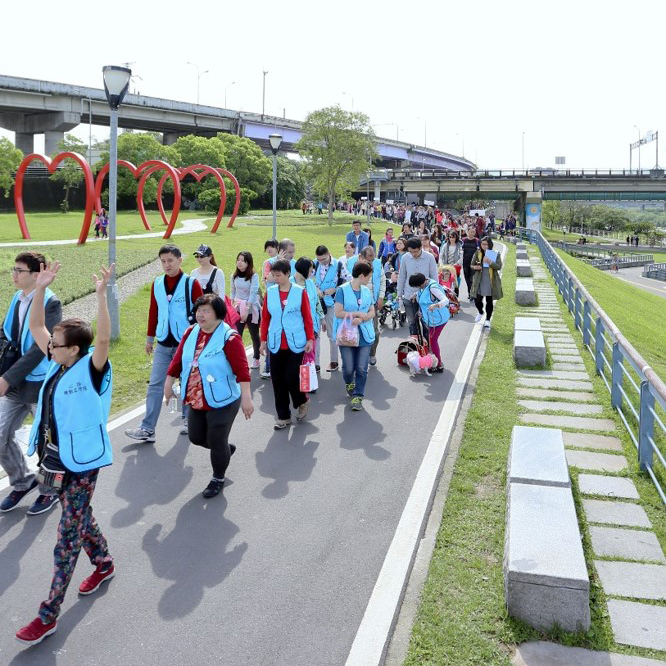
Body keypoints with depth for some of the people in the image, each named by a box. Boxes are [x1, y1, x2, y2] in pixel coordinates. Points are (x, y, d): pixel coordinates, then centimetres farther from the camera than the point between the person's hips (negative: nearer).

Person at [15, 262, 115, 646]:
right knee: (79, 520, 24)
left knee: (68, 536, 2)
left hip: (81, 463, -8)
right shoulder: (59, 364, 1)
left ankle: (48, 616, 12)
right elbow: (35, 327, 5)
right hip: (54, 458, 8)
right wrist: (41, 289, -5)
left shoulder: (91, 369, -18)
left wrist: (101, 294, -43)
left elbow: (105, 338, -36)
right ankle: (104, 565, 47)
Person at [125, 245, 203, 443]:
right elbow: (153, 312, 12)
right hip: (163, 345, 3)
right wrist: (149, 338, 15)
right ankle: (147, 429, 2)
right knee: (155, 385, 0)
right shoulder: (157, 285, 5)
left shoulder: (192, 284, -7)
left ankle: (188, 419, 29)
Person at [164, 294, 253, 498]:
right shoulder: (191, 333, 3)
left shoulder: (229, 337, -18)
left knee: (216, 442, 3)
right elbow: (178, 359, 11)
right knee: (196, 437, 18)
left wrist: (246, 397, -26)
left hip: (222, 402, -7)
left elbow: (241, 369, -22)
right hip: (196, 402, 7)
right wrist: (168, 384, 15)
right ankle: (226, 449, 46)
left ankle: (218, 479, 28)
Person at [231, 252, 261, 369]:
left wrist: (247, 308, -22)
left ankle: (256, 359, 24)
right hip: (238, 310, 3)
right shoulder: (235, 276, 4)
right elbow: (233, 292, 12)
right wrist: (232, 305, 4)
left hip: (252, 310, -3)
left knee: (254, 335, 9)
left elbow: (253, 293, -17)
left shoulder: (254, 276, -10)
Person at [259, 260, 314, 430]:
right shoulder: (270, 292, 3)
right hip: (276, 344, 3)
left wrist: (310, 339, -6)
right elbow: (265, 318, 7)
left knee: (291, 377, -7)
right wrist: (263, 340, 5)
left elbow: (307, 317, -1)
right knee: (277, 380, 5)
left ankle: (302, 401, 24)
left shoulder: (300, 292, -4)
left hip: (296, 343, -3)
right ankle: (283, 416, 17)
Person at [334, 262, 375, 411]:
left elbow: (372, 313, 8)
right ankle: (349, 383, 34)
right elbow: (338, 313, -12)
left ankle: (358, 397, 8)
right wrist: (358, 314, -11)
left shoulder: (367, 291, 10)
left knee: (362, 369, -3)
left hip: (364, 335, 4)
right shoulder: (343, 290, -6)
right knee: (348, 368, 1)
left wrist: (361, 319, -12)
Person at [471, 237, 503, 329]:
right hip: (479, 280, 2)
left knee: (489, 301, 4)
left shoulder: (496, 254, -2)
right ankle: (480, 313, 34)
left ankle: (487, 320, 17)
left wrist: (490, 262, -27)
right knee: (477, 300, 2)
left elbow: (499, 267, -10)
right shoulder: (477, 253, 4)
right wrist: (475, 267, -13)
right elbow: (472, 265, 11)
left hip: (491, 281, -2)